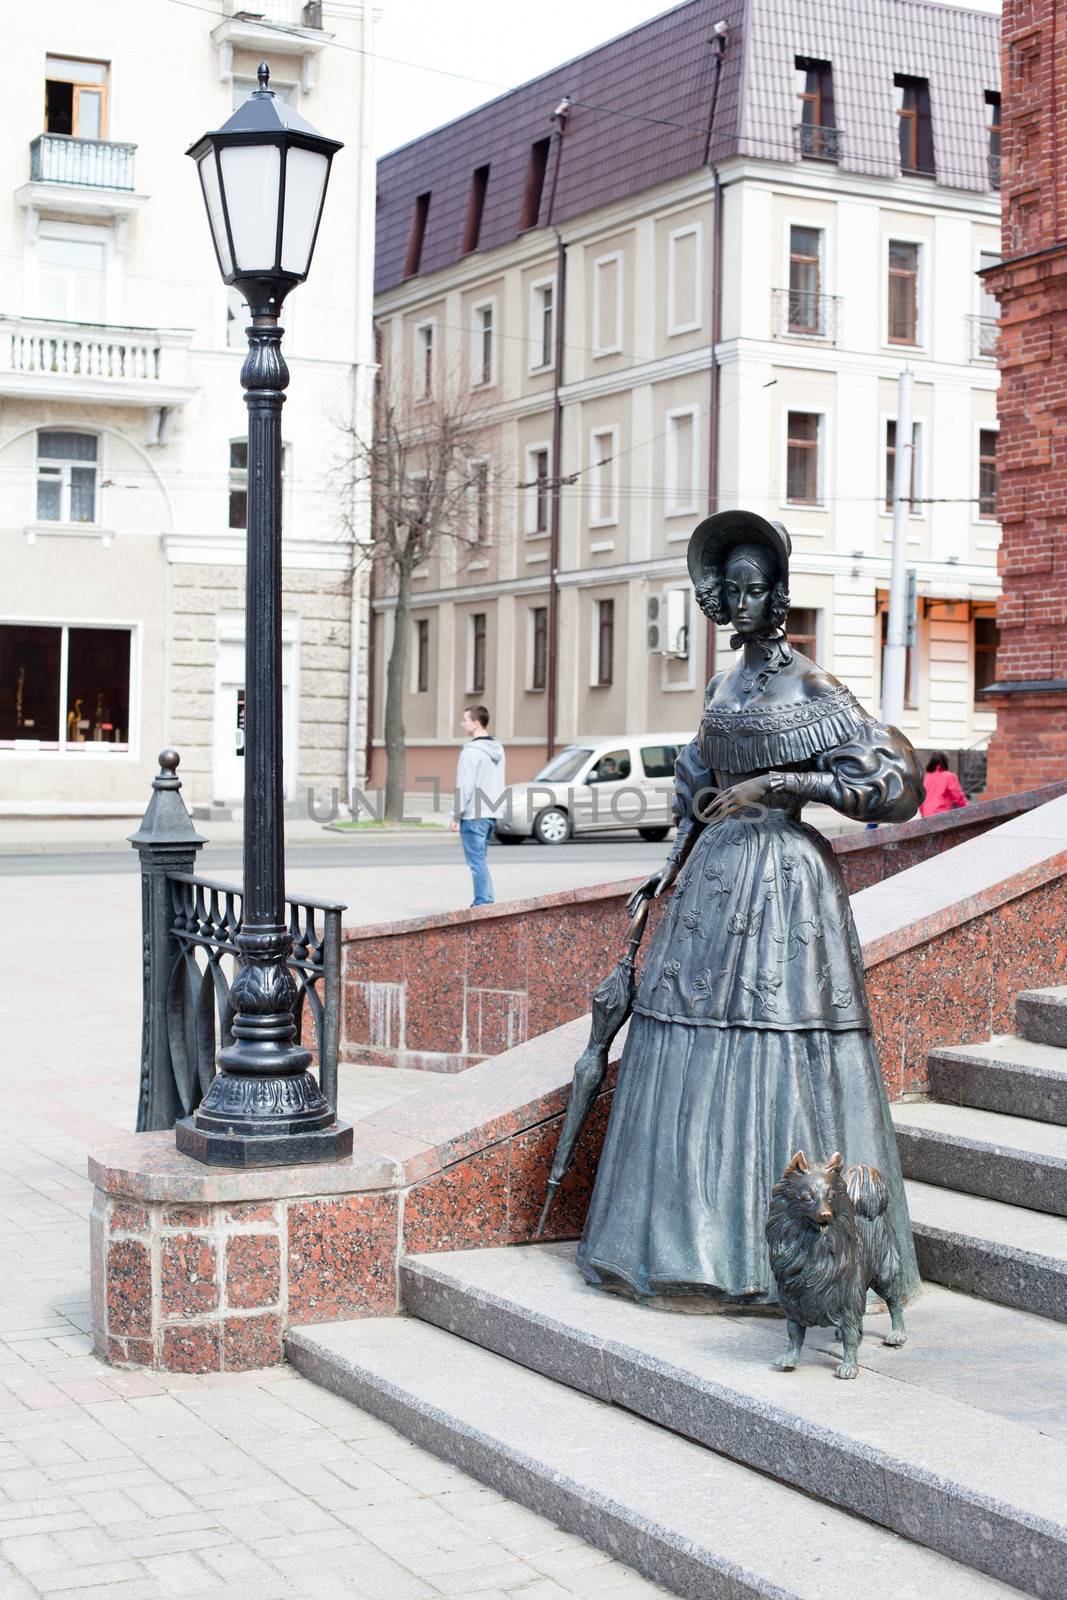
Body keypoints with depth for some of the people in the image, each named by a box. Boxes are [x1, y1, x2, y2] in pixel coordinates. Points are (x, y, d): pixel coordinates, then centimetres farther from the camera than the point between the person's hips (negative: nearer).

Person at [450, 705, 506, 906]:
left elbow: (465, 787, -16)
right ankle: (483, 901, 16)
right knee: (479, 860, 15)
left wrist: (455, 816, -11)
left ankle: (483, 901, -5)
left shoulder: (471, 751, -15)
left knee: (477, 861, -4)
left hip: (473, 815, -8)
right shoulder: (498, 750, 12)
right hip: (492, 814, 8)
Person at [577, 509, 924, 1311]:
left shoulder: (809, 686, -7)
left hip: (783, 875, -7)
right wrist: (674, 865, 15)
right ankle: (699, 1237, 15)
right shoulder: (724, 684, 14)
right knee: (698, 1051, 6)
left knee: (776, 1061, -7)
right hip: (713, 877, 7)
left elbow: (895, 778, -12)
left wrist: (779, 783, -15)